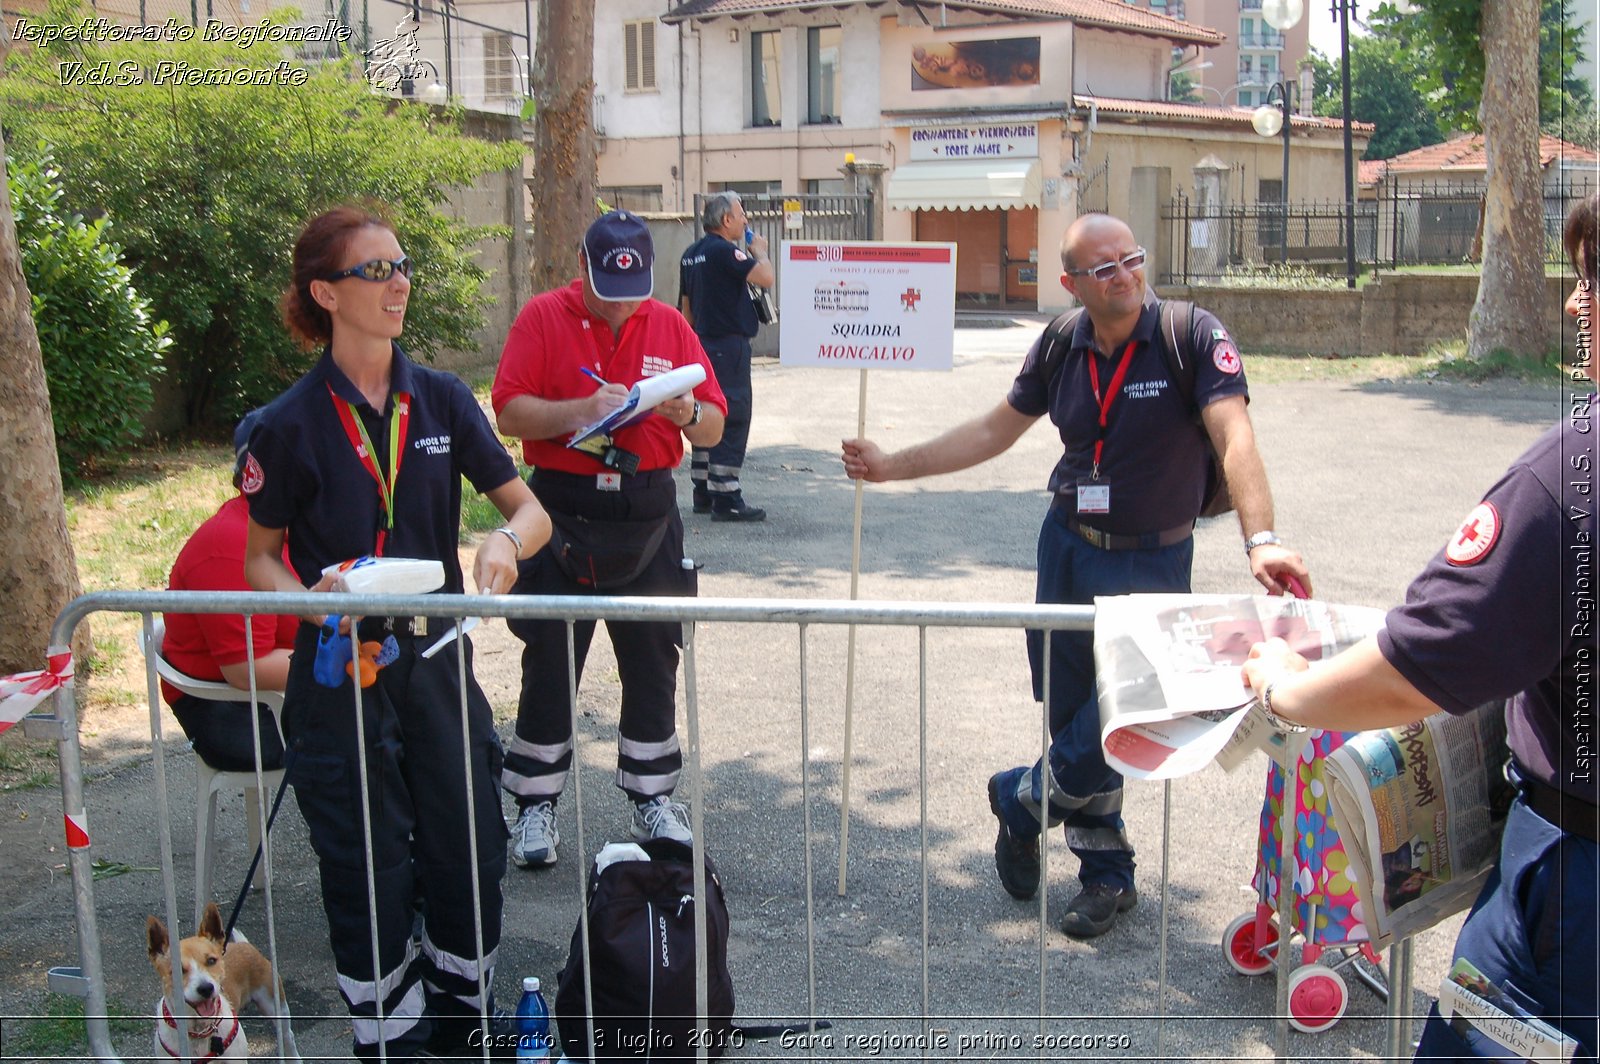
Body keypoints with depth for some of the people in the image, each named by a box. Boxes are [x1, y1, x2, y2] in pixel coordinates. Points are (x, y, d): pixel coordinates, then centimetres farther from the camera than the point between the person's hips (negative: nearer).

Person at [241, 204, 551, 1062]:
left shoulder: (442, 400, 0)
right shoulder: (291, 424, -8)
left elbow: (530, 511, 1)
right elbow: (259, 557, 1)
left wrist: (506, 540, -21)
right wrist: (309, 597, -20)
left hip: (437, 658, 3)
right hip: (339, 675, -3)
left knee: (471, 851, 11)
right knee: (370, 872, 7)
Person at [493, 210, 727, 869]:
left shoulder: (670, 326, 8)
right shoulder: (543, 318, 0)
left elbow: (714, 428, 8)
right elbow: (509, 412, -10)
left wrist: (690, 413, -14)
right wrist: (580, 409, -23)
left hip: (649, 517, 3)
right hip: (563, 513, -3)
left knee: (653, 663, 9)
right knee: (550, 664, 4)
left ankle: (652, 798, 23)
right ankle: (536, 804, 17)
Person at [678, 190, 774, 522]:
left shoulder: (691, 254, 14)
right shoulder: (724, 251, -15)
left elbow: (686, 306, 19)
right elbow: (766, 278, -22)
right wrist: (759, 251, -3)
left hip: (704, 345, 10)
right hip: (730, 345, -10)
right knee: (733, 420, -8)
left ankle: (703, 494, 18)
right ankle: (726, 499, -9)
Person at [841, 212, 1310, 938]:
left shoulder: (1193, 336, -14)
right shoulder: (1061, 348, 1)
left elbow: (1235, 437, -26)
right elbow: (994, 432, 11)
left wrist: (1261, 540, -42)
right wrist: (891, 466, 9)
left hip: (1150, 560, -4)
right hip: (1067, 549, 4)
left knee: (1122, 721, -8)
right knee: (1072, 717, 9)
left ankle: (1019, 802, 23)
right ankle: (1107, 872, 29)